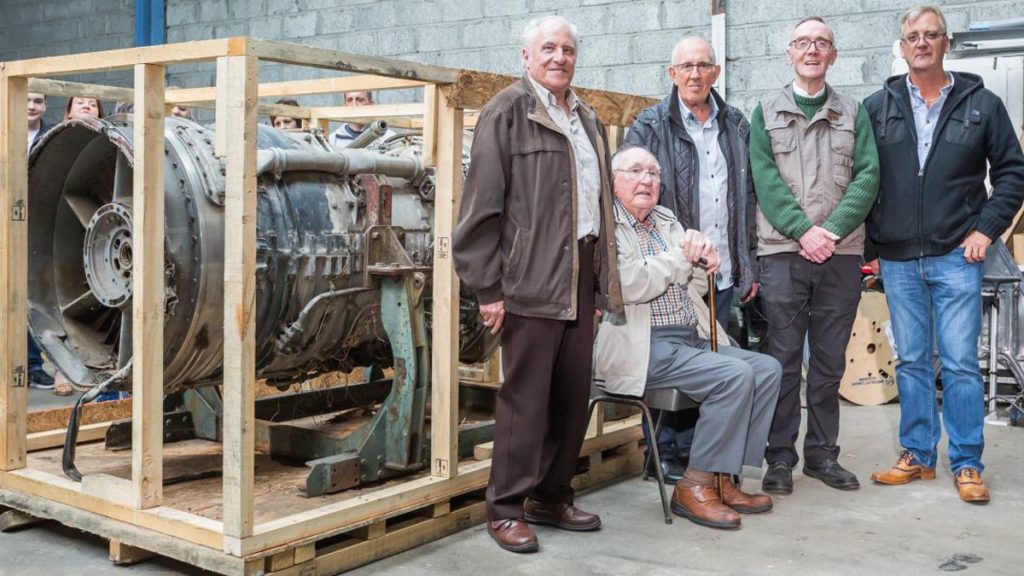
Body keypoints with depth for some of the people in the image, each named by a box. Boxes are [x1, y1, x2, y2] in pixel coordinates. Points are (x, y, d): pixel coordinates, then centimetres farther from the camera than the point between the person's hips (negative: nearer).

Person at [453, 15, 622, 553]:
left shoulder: (587, 118, 19)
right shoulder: (507, 111, -4)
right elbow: (483, 205, -9)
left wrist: (605, 278, 14)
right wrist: (487, 287, -13)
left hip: (582, 272, 7)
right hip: (531, 277, -7)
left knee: (574, 392, 10)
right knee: (526, 396, -3)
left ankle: (552, 495, 24)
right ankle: (506, 508, 9)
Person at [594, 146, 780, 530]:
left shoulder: (667, 221, 19)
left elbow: (697, 287, 20)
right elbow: (627, 285, -19)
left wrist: (701, 255, -3)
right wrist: (682, 256, -9)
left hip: (693, 339, 9)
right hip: (644, 348, -9)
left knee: (767, 369, -6)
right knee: (735, 376, -24)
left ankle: (724, 479, -3)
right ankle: (694, 486, -13)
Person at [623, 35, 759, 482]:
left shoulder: (736, 126, 13)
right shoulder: (651, 127, -2)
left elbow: (749, 200, 16)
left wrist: (749, 265, 14)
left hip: (723, 274, 5)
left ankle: (699, 455, 22)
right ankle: (668, 458, 14)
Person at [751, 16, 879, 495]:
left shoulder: (853, 113, 12)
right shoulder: (766, 112, 9)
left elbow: (867, 176, 1)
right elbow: (765, 178, -3)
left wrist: (833, 231, -14)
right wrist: (803, 230, -15)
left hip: (841, 254, 2)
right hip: (782, 252, -2)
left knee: (830, 360, 8)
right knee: (783, 357, 1)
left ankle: (822, 453, 18)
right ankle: (780, 456, 8)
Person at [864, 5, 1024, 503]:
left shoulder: (981, 104, 3)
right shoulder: (877, 107, 6)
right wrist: (871, 237, 0)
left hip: (956, 256, -2)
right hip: (897, 258, 2)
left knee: (961, 363, -2)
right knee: (911, 362, 9)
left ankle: (967, 463, 9)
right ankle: (917, 455, 19)